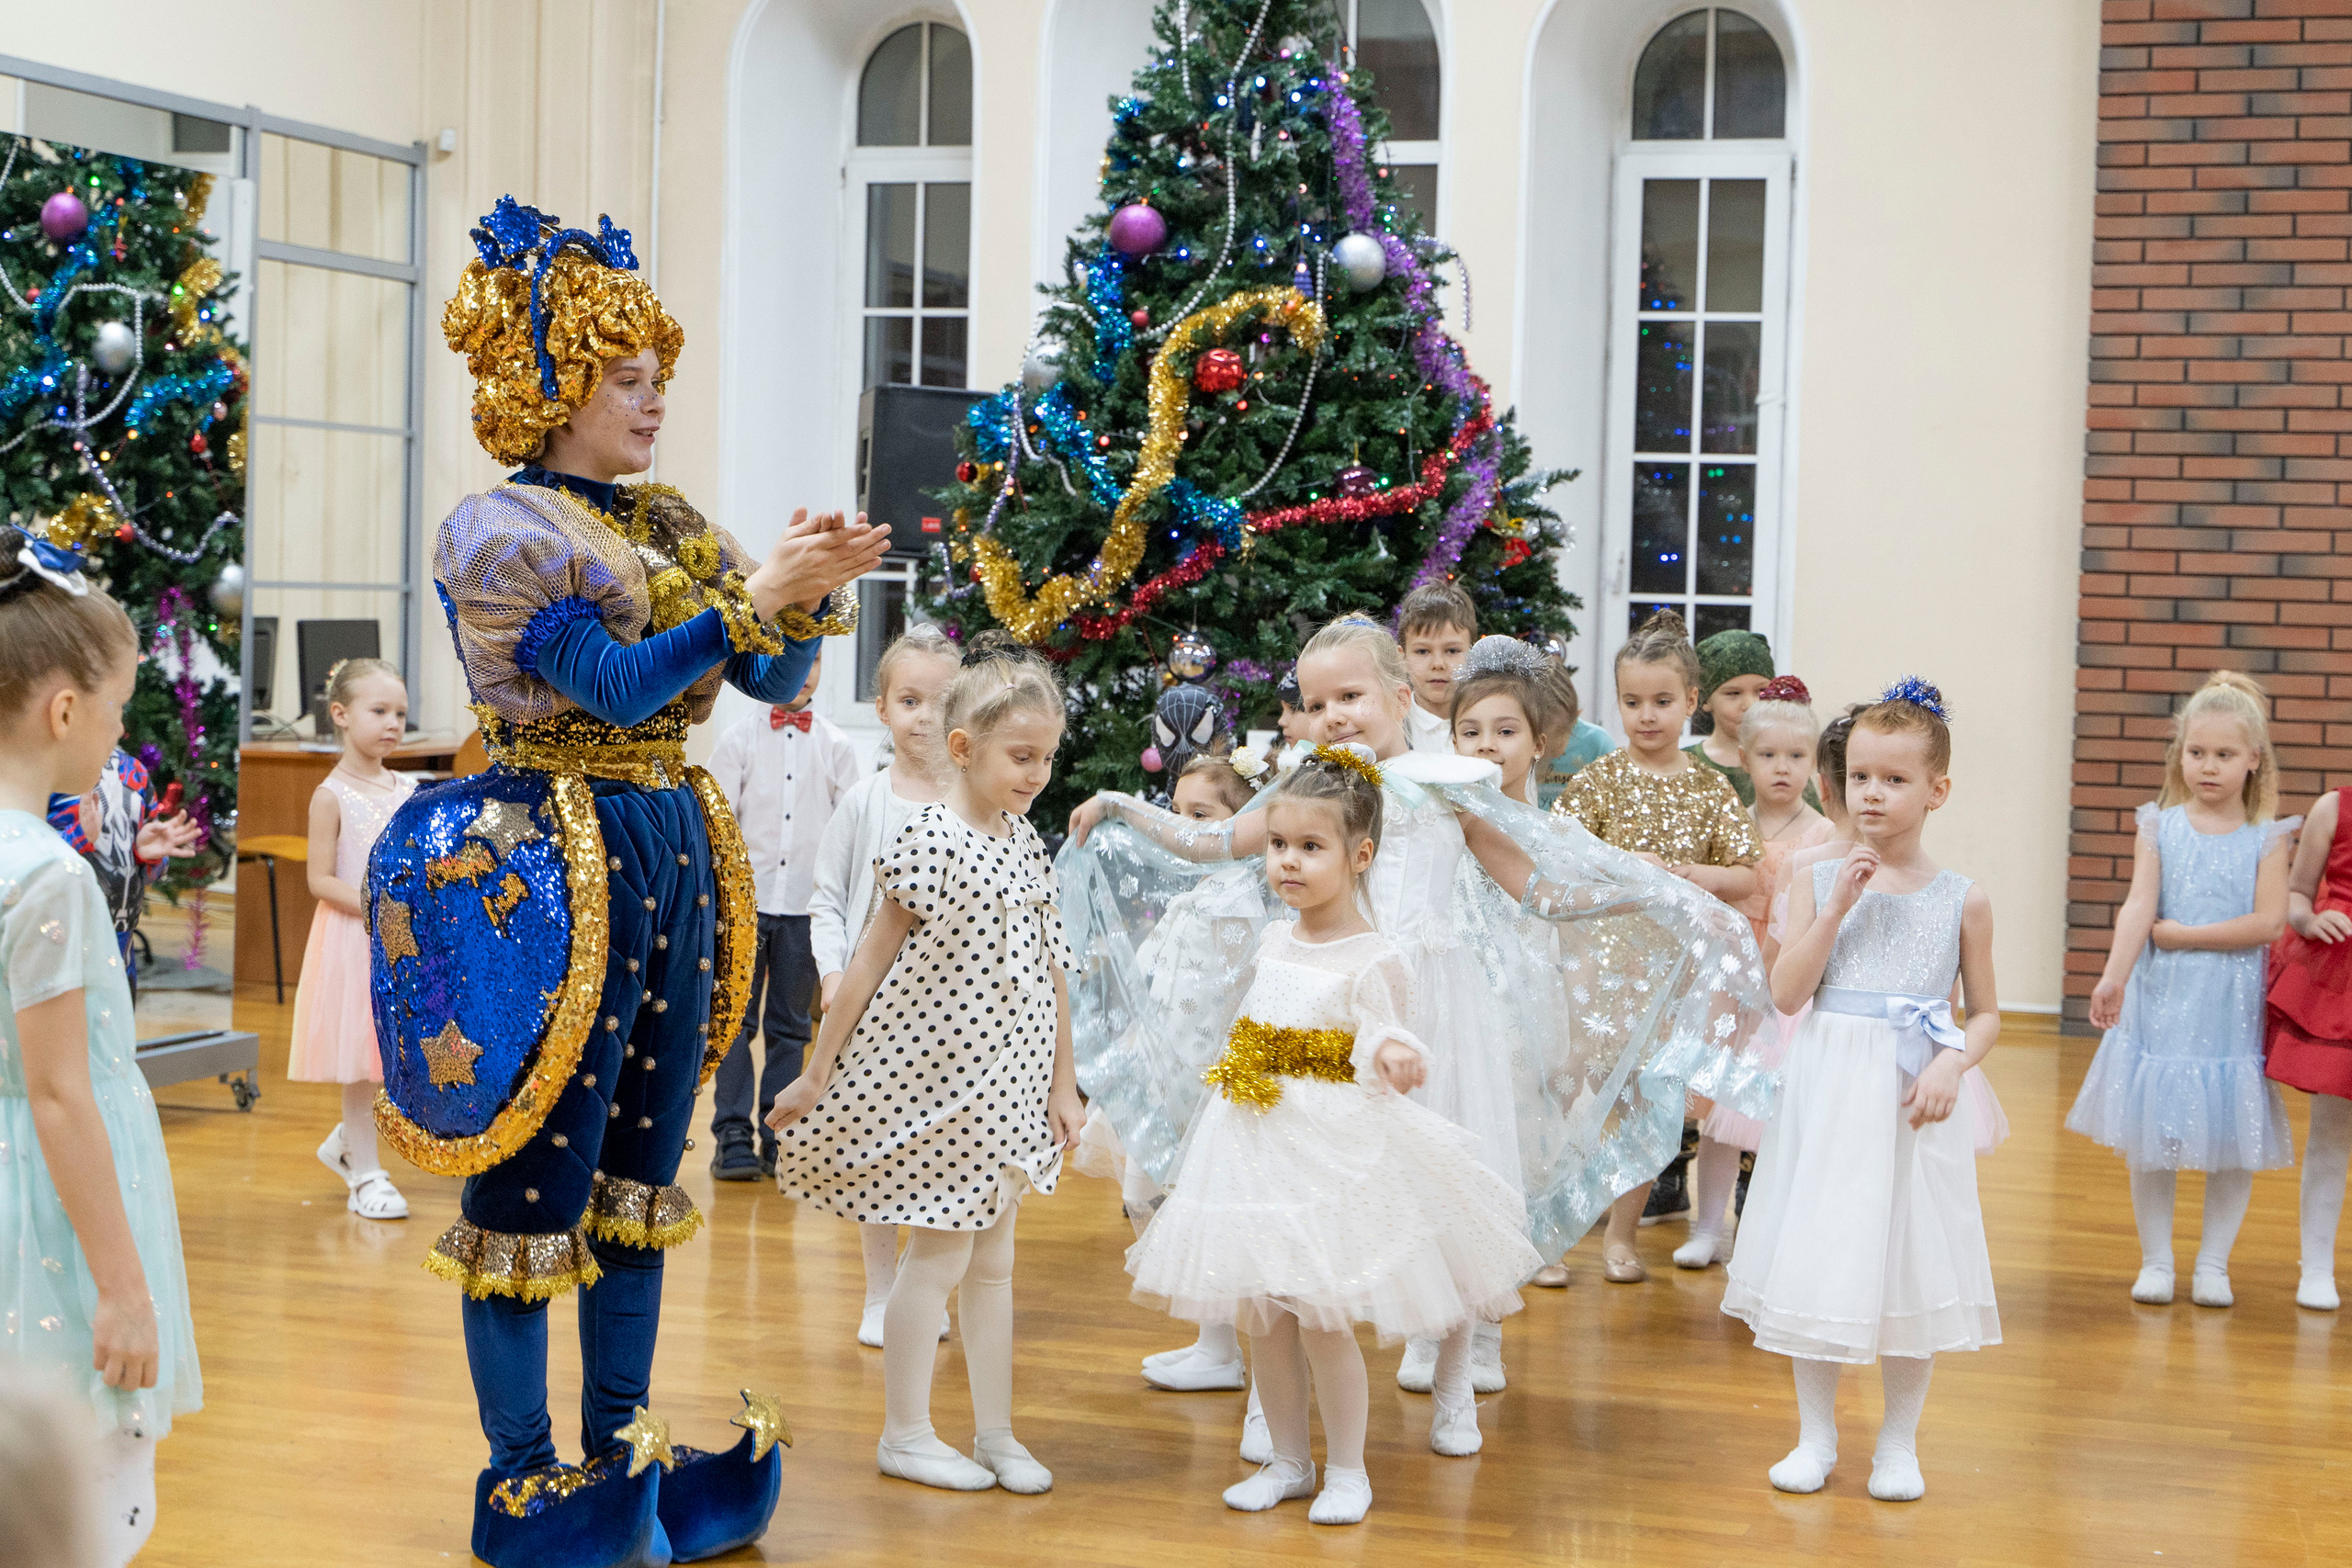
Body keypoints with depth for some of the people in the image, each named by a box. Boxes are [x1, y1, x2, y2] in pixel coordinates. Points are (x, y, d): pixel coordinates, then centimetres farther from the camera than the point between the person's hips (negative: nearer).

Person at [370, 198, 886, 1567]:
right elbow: (617, 685, -17)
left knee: (639, 1171, 13)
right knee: (538, 1177, -2)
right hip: (555, 853, -8)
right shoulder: (501, 530, -8)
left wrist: (814, 591, -7)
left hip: (675, 845, 8)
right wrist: (755, 595, -20)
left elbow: (777, 680, 10)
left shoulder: (666, 524, 14)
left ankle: (623, 1452, 23)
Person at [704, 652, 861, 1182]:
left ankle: (779, 1140, 8)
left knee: (790, 1027, 5)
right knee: (736, 1020, -5)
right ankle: (733, 1138, -3)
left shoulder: (835, 745, 9)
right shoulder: (740, 737, 6)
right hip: (745, 900, -1)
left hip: (808, 904, 1)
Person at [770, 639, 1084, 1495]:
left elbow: (1051, 966, 11)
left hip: (1007, 1085, 7)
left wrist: (1062, 1080, 12)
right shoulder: (931, 844, -16)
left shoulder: (1024, 840, 6)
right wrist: (815, 1075, -9)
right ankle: (905, 1434, 13)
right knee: (941, 1253, 0)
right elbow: (869, 963, -12)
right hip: (936, 1076, -7)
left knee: (993, 1256, 12)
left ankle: (996, 1432, 21)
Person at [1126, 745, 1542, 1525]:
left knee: (1324, 1321, -3)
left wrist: (1396, 1057, -36)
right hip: (1254, 1148, 7)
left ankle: (1347, 1470, 14)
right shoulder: (1274, 940, 9)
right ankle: (1287, 1460, 25)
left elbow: (1383, 1062, -17)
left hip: (1331, 1151, -7)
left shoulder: (1373, 961, -12)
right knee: (1263, 1320, 10)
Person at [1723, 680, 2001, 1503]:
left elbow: (1986, 1012, 7)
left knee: (1910, 1260, 4)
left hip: (1910, 1100, -1)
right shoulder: (1820, 881, 1)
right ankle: (1815, 1434, 19)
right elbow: (1787, 993, -7)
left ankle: (1899, 1442, 19)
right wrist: (1838, 906, -14)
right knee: (1815, 1256, 5)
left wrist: (1952, 1064, -12)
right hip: (1826, 1092, 1)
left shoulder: (1961, 901, 0)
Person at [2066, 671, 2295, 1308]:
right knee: (2148, 1138, 4)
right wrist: (2114, 975, -26)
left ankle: (2213, 1262, 19)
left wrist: (2180, 934, -12)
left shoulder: (2265, 838, -1)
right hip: (2161, 1000, 1)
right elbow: (2138, 906, -11)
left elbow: (2268, 922, -11)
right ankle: (2155, 1260, 17)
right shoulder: (2160, 827, 1)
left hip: (2230, 1007, 0)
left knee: (2232, 1140, 5)